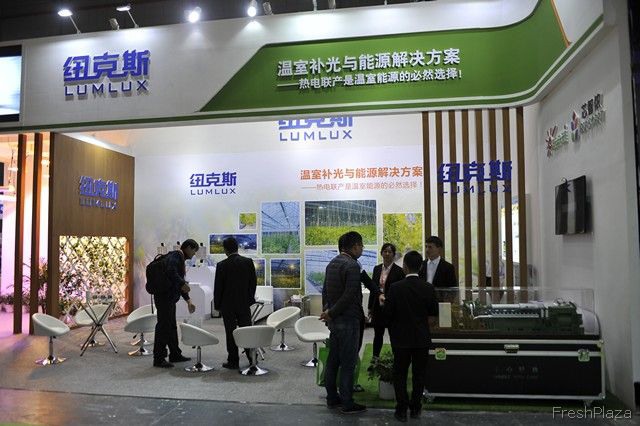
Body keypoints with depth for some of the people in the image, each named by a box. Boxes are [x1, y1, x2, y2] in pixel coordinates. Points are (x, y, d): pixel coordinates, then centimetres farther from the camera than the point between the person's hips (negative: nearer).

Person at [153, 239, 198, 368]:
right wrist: (183, 284, -26)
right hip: (164, 297, -10)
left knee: (172, 327, 16)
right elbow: (171, 272, -30)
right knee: (163, 327, -5)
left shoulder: (180, 258, 19)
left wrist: (188, 300, 22)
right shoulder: (175, 256, -10)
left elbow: (178, 282, 24)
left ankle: (175, 354, 26)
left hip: (169, 298, 10)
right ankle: (158, 359, 2)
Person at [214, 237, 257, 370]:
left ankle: (233, 361, 9)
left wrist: (217, 305, 5)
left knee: (231, 333, 4)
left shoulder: (222, 265, -11)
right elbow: (253, 282, 3)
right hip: (245, 303, 3)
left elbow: (218, 287, -6)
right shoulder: (248, 262, -3)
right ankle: (252, 358, 17)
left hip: (228, 304, -3)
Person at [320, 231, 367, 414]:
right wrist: (331, 313, -13)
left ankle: (332, 398, 25)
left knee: (333, 360, 15)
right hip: (348, 320, -9)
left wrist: (328, 311, 15)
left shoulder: (332, 263, 11)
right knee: (348, 363, 0)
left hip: (334, 321, 9)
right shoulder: (352, 265, -17)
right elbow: (349, 296, -22)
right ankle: (347, 403, 8)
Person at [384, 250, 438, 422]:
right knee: (419, 374, 14)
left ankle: (402, 409, 13)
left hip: (401, 338, -2)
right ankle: (415, 408, 21)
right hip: (422, 338, 2)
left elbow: (387, 313, -13)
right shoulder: (428, 288, -9)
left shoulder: (395, 288, -16)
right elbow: (434, 311, 1)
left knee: (400, 374, 11)